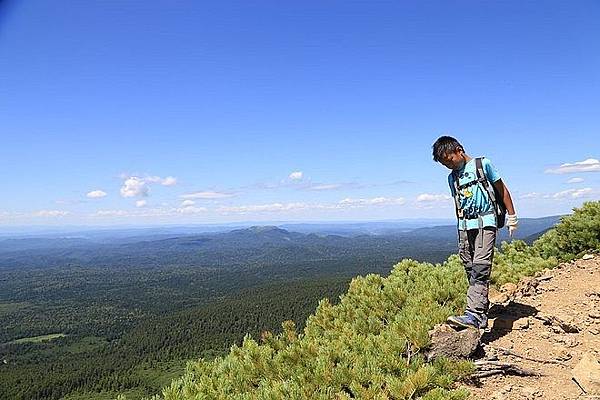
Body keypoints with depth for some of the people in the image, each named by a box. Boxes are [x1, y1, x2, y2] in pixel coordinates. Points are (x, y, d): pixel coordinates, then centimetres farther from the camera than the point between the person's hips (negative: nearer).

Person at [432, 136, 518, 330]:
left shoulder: (483, 164, 3)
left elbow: (502, 190, 7)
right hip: (464, 226, 6)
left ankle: (475, 314, -25)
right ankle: (482, 311, 11)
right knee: (470, 269, 3)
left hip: (485, 221, -6)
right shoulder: (452, 177, 17)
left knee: (480, 267, -17)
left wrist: (511, 216, 6)